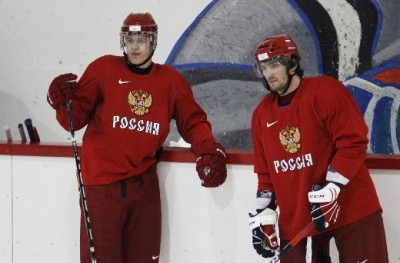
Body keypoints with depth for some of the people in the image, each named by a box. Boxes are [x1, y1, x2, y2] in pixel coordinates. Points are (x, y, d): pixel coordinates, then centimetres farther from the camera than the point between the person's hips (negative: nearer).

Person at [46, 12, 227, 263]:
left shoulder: (172, 80, 7)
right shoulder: (104, 69, -1)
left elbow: (193, 122, 11)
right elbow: (76, 119, -1)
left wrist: (209, 149, -8)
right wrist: (65, 102, -22)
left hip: (144, 184, 4)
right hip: (102, 182, -3)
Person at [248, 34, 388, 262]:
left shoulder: (325, 91, -10)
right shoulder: (262, 114, 10)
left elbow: (353, 142, -16)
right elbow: (266, 172, 16)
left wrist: (330, 189, -21)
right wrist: (265, 211, 8)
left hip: (349, 206, -5)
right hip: (295, 218, 5)